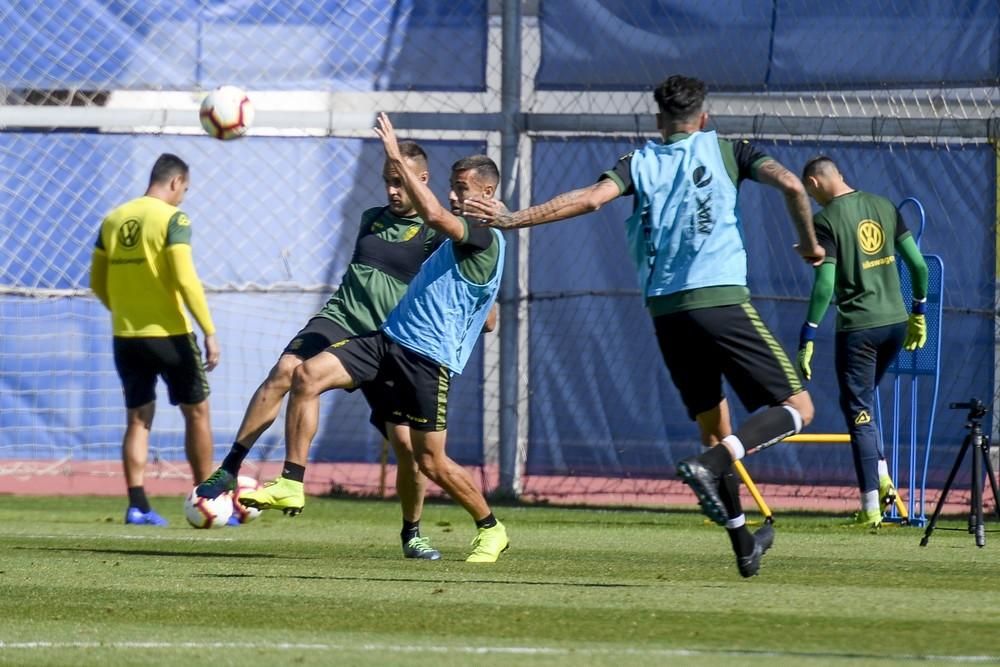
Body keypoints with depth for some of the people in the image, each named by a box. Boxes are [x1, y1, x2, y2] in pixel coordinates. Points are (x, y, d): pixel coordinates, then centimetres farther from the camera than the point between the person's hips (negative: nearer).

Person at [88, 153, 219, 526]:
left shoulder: (113, 220, 7)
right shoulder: (173, 219, -10)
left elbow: (97, 283, 11)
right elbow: (185, 279, -18)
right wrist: (209, 333, -15)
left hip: (126, 337, 5)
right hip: (169, 336, -5)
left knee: (138, 419, 11)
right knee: (197, 412, 9)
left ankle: (137, 505, 2)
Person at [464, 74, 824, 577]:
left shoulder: (640, 163, 13)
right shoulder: (726, 152, 9)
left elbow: (590, 198, -4)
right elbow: (790, 183, -6)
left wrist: (512, 219, 0)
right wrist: (809, 243, 10)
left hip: (665, 310, 4)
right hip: (722, 299, -4)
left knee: (713, 427, 18)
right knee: (797, 408, 0)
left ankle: (743, 543, 20)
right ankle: (711, 466, -23)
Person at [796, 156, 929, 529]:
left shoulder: (827, 221, -10)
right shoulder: (884, 207, 7)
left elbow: (825, 284, -18)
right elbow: (918, 265, 7)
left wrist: (807, 340, -15)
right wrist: (919, 312, 20)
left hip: (857, 327, -6)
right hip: (896, 323, 6)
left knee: (859, 414, 1)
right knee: (864, 401, 25)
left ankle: (871, 508, -2)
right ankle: (882, 479, 11)